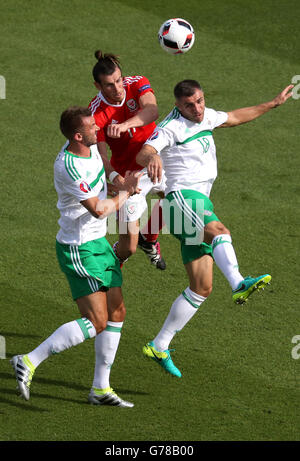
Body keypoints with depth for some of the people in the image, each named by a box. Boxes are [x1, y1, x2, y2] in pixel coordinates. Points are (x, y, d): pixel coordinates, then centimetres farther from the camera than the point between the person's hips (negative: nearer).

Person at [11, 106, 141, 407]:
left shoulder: (90, 147, 0)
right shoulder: (68, 167, -27)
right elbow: (99, 210, -23)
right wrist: (125, 193, -8)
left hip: (98, 243, 9)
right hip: (78, 250, -9)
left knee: (117, 313, 9)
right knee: (96, 321, -12)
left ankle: (100, 388, 16)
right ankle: (29, 362, -6)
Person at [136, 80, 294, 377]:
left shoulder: (204, 117, 16)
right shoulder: (171, 127, -9)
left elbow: (234, 118, 36)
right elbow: (142, 154, -26)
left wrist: (273, 104, 41)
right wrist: (151, 158, -50)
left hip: (200, 201, 9)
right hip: (183, 195, -9)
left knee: (201, 289, 6)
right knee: (219, 231, -39)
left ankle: (159, 346, 11)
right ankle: (239, 283, -67)